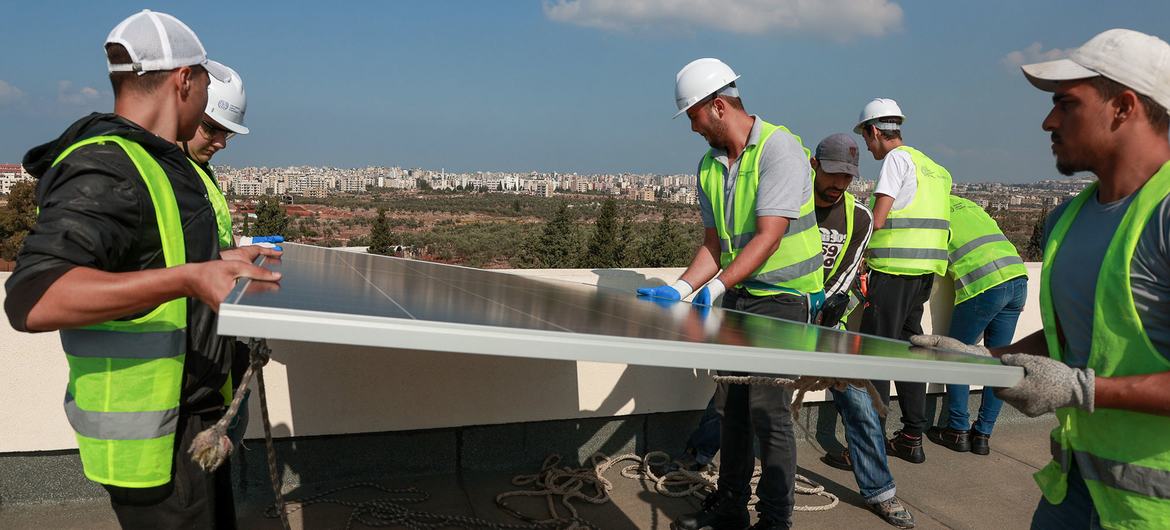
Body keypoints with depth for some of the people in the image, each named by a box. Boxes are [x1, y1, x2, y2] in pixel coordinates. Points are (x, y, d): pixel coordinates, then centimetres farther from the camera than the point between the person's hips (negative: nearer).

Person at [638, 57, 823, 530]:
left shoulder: (778, 149, -16)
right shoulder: (709, 166, 7)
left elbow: (768, 238, -23)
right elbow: (713, 244, 8)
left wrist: (717, 286, -29)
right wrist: (680, 289, -5)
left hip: (782, 295, -7)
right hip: (735, 295, 7)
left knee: (767, 410, -5)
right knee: (730, 403, 12)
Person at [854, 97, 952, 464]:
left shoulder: (896, 158, -6)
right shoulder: (932, 167, 20)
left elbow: (876, 221, -13)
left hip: (894, 269, -9)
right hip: (925, 269, 9)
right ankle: (913, 438, 20)